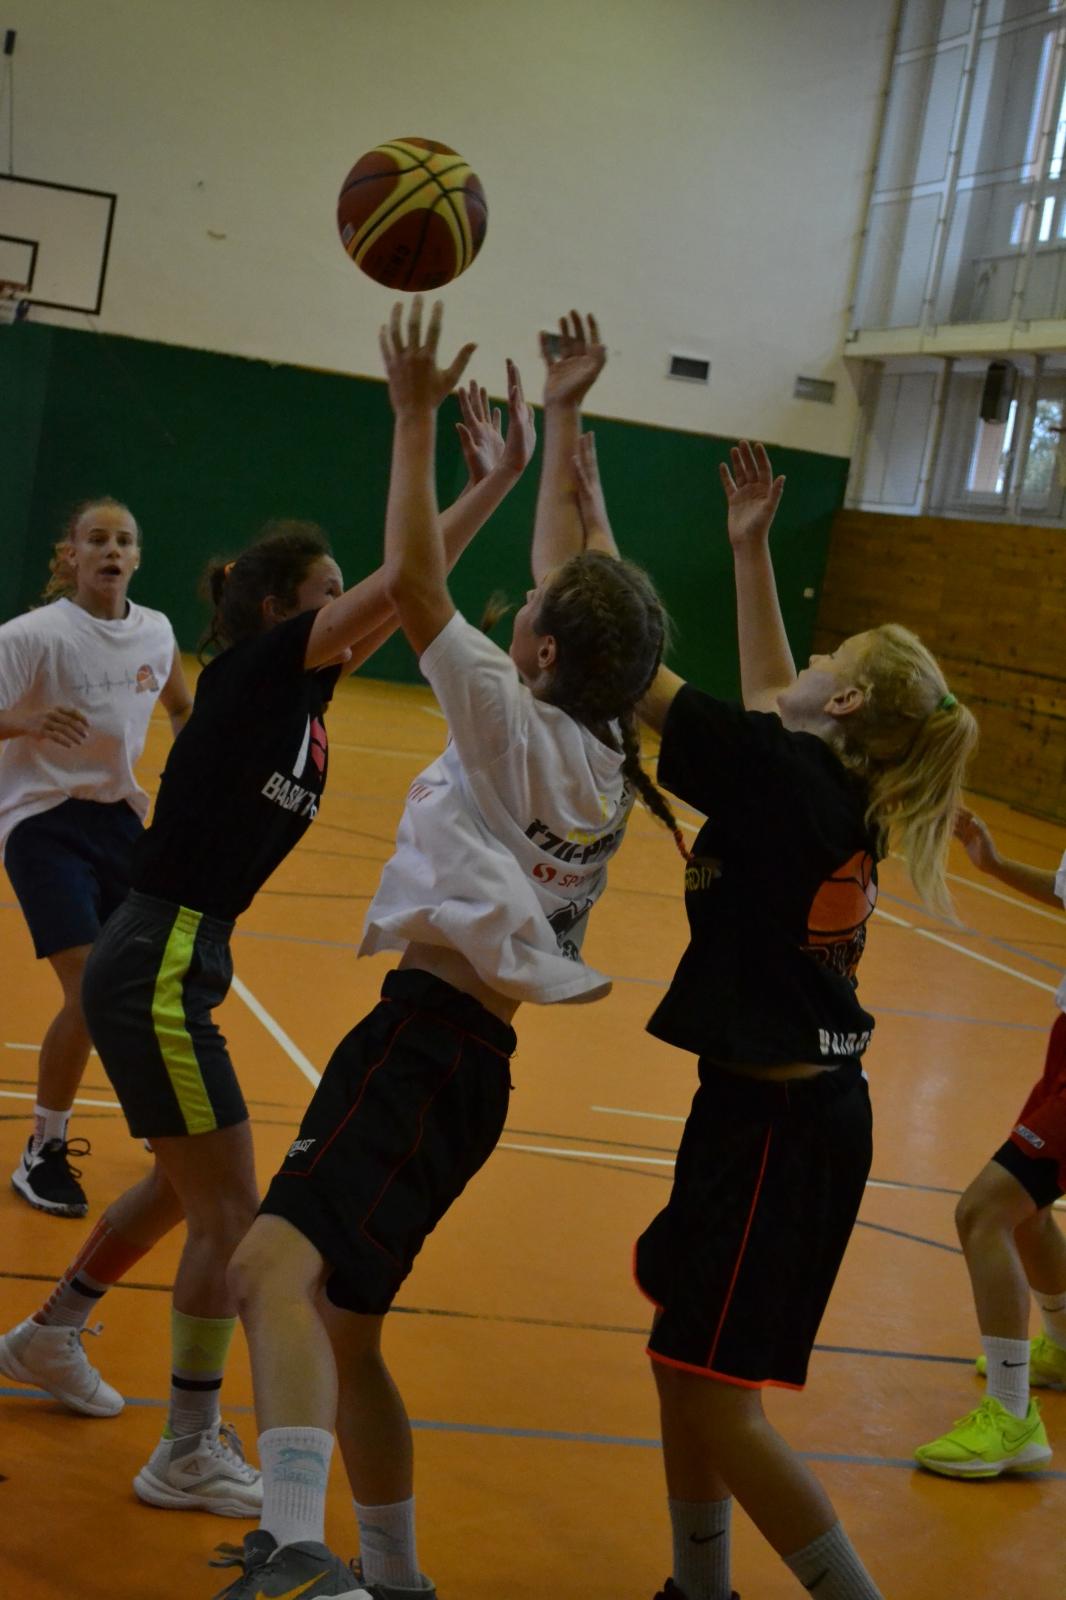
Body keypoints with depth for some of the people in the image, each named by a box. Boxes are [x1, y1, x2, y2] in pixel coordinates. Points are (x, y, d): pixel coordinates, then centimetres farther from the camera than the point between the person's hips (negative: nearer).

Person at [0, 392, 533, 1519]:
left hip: (166, 967, 10)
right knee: (229, 1212, -2)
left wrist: (484, 484, 8)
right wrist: (498, 480, -13)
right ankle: (188, 1456, 10)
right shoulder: (252, 667, -13)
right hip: (156, 972, -10)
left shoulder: (296, 685, 10)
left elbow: (399, 602, 13)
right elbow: (399, 587, -18)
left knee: (185, 1187, 23)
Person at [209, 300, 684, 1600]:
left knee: (276, 1267, -30)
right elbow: (582, 583, 25)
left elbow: (412, 584, -11)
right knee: (345, 1326, 19)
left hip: (431, 1039, -9)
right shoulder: (605, 752, 14)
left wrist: (418, 416, -4)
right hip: (463, 1050, 9)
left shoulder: (520, 728, -6)